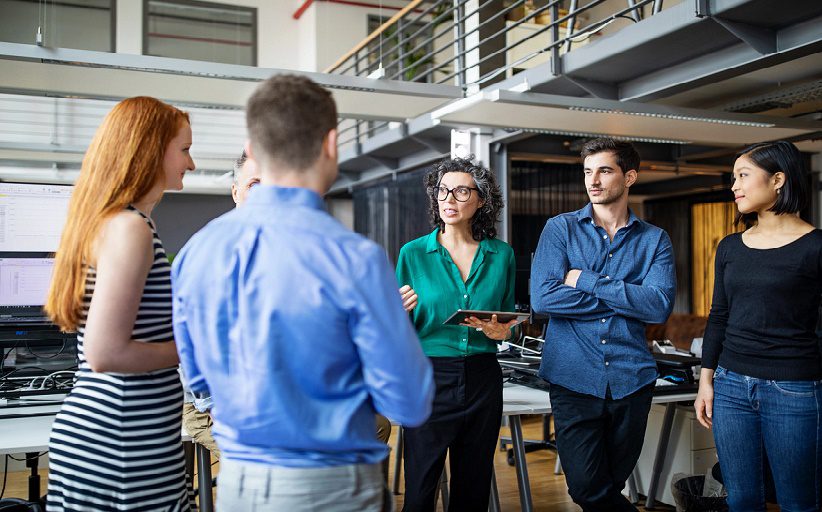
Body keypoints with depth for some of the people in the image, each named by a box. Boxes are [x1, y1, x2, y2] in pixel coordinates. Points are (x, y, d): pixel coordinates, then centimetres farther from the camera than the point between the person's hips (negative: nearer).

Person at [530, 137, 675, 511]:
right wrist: (628, 300, -10)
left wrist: (586, 281, -13)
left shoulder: (654, 239, 5)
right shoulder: (561, 229, 1)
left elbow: (660, 305, -12)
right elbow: (542, 297, -14)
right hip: (574, 379, -1)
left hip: (631, 379, 2)